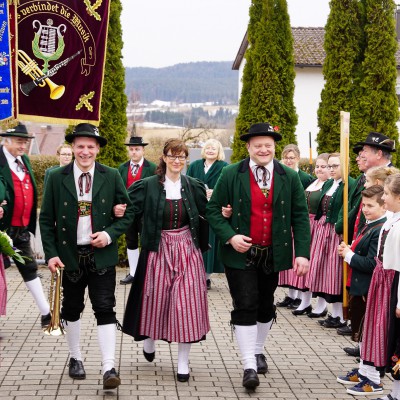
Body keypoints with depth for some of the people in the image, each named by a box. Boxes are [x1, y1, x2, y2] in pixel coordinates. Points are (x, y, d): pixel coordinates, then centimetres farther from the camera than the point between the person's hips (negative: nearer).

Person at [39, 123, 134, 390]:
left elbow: (128, 211, 4)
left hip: (102, 255, -1)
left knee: (105, 309, -6)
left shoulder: (112, 176, 0)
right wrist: (51, 254, -8)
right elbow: (46, 219, 0)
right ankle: (76, 359, 30)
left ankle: (109, 368, -6)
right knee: (72, 309, 13)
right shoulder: (57, 178, -1)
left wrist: (110, 234, -13)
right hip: (69, 256, 1)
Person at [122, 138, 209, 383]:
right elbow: (131, 211, -5)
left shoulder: (194, 186, 4)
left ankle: (183, 362, 8)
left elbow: (208, 213, 6)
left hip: (187, 251, 1)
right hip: (159, 250, -1)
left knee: (186, 302, -2)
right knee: (156, 298, 10)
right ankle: (149, 341, 41)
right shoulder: (148, 186, -3)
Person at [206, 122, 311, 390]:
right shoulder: (231, 175, -4)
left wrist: (303, 253, -9)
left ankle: (258, 351, 37)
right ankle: (249, 367, -3)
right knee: (245, 307, -7)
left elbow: (300, 217, 0)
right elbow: (214, 209, -1)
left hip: (274, 254, 3)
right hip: (241, 253, -2)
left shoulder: (290, 177, 0)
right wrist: (230, 237, -16)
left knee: (266, 306, 15)